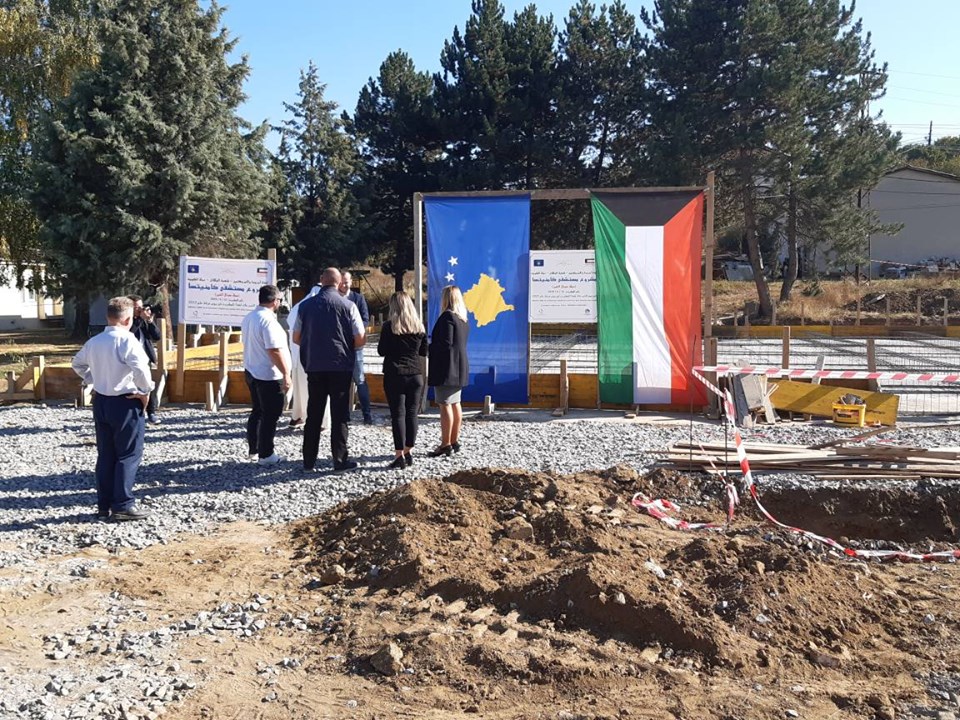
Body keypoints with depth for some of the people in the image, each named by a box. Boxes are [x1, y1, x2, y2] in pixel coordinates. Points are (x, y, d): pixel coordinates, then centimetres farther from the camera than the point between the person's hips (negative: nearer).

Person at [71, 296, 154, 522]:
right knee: (129, 454, 1)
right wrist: (146, 391, -14)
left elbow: (77, 363, 23)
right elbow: (140, 368, -29)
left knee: (105, 455, 12)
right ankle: (123, 505, 1)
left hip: (101, 401, 7)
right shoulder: (127, 340, -16)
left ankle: (103, 506, 17)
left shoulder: (94, 341, 8)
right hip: (125, 403, -7)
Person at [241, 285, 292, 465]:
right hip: (269, 375, -9)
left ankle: (254, 450, 25)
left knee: (257, 412, 18)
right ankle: (266, 455, 6)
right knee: (270, 416, 0)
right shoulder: (268, 320, -21)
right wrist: (286, 374, -20)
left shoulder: (248, 318, 9)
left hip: (251, 371, 9)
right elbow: (275, 350, -25)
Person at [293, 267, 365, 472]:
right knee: (339, 414, 3)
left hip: (314, 366, 3)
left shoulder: (306, 305, 4)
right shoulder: (348, 306, -5)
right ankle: (340, 459, 4)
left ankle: (309, 459, 15)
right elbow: (360, 340, -6)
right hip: (340, 366, -3)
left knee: (313, 414, 11)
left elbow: (296, 338, 10)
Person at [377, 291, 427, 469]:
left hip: (395, 375, -3)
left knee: (398, 415, -1)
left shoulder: (389, 326, -7)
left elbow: (381, 351, -3)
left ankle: (400, 455, -2)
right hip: (415, 375, 3)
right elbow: (424, 352, 10)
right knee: (411, 414, 9)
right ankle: (408, 453, 15)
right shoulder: (419, 326, 4)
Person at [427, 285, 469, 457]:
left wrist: (428, 347, -7)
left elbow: (445, 343, -21)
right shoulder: (463, 319, 13)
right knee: (455, 404, 13)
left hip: (446, 368, -9)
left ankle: (445, 445, -5)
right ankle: (454, 442, 19)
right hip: (459, 368, 10)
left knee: (445, 405, -7)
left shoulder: (447, 317, -15)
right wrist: (434, 340, 19)